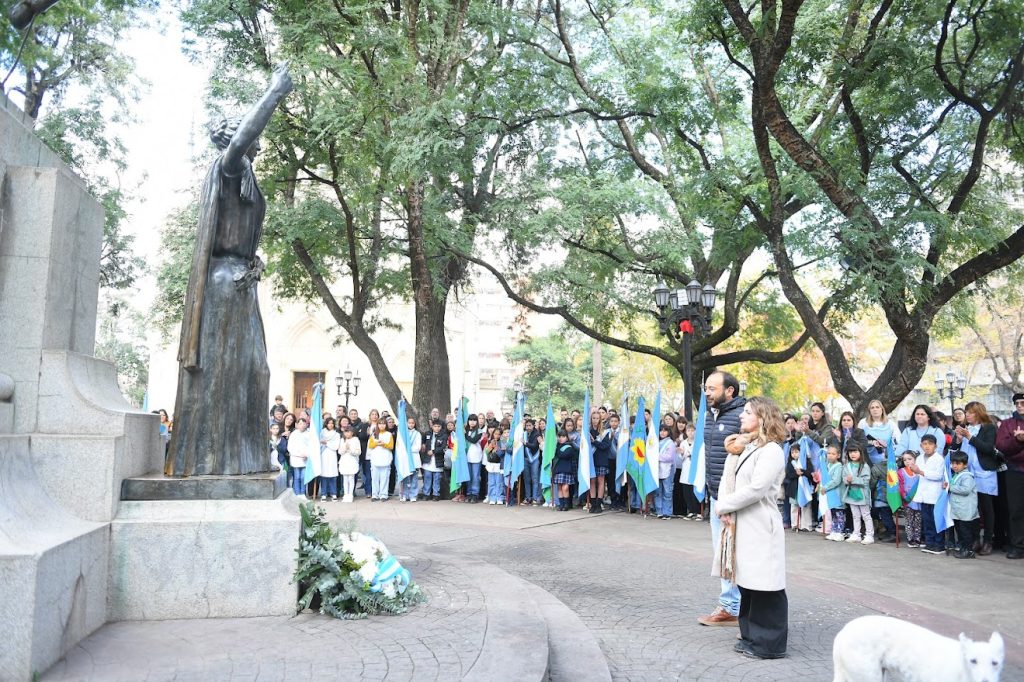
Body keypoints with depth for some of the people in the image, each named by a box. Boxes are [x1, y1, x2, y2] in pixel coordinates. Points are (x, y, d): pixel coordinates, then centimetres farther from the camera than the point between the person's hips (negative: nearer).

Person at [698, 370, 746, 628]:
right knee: (722, 551, 15)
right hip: (716, 497, 9)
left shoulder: (742, 415, -16)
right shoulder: (710, 416, 12)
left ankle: (734, 608, 11)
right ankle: (729, 606, 26)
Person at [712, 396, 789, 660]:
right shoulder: (744, 447, 15)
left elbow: (755, 489, -19)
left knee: (763, 585, -2)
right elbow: (727, 480, 11)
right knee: (747, 583, 14)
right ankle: (751, 636, 25)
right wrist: (724, 509, -6)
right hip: (740, 526, 8)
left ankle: (770, 643, 7)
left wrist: (723, 506, -11)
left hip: (760, 528, -8)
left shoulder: (771, 451, -11)